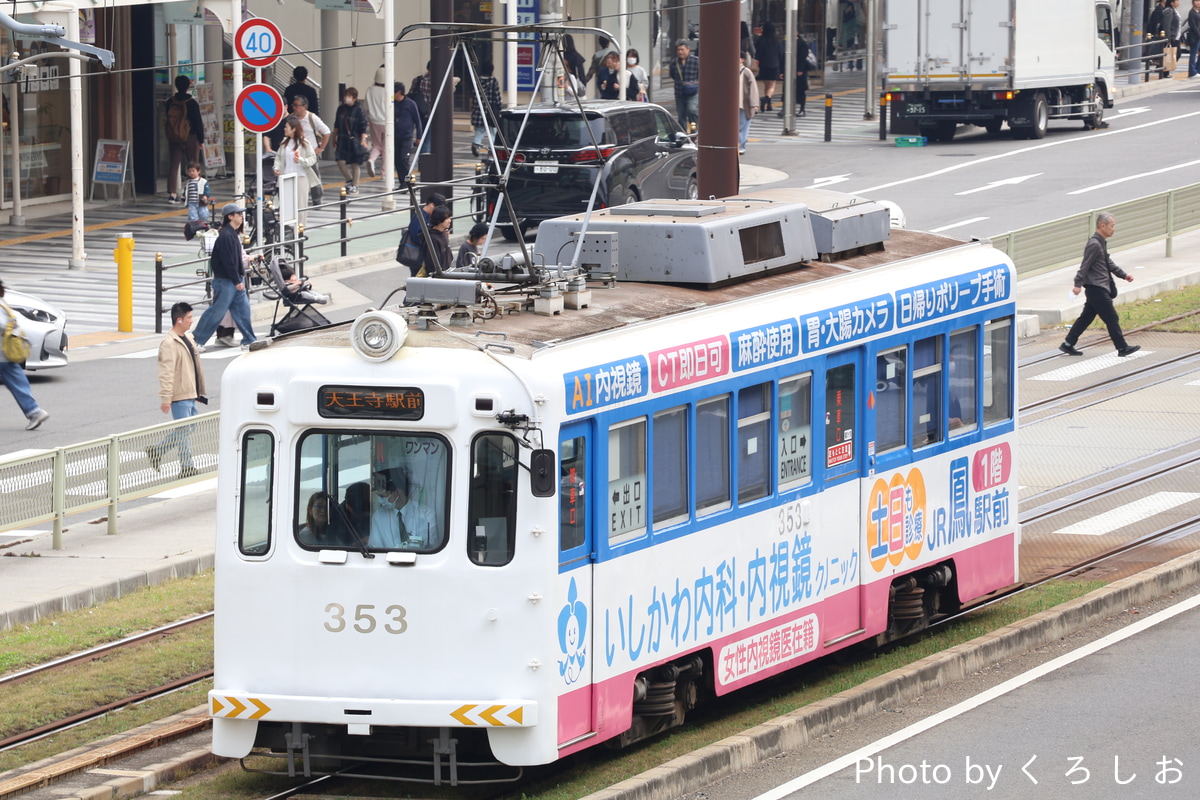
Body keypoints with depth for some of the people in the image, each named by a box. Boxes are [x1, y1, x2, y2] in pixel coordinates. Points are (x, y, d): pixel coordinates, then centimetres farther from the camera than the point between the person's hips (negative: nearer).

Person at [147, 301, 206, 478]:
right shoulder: (169, 344, -17)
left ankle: (156, 451, 26)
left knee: (186, 429, 15)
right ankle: (187, 468, 4)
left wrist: (199, 391, 25)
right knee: (184, 430, -3)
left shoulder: (188, 339, 13)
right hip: (179, 397, -9)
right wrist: (166, 398, -24)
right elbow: (166, 373, -21)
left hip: (190, 395, 9)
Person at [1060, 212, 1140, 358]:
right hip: (1097, 289, -10)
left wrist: (1123, 275, 26)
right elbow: (1085, 266, -21)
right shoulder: (1094, 245, -18)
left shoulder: (1102, 243, 14)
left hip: (1100, 288, 10)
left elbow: (1108, 263, 25)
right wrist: (1078, 284, -25)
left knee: (1087, 317, 13)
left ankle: (1068, 344, 17)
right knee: (1112, 318, -3)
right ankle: (1122, 348, 4)